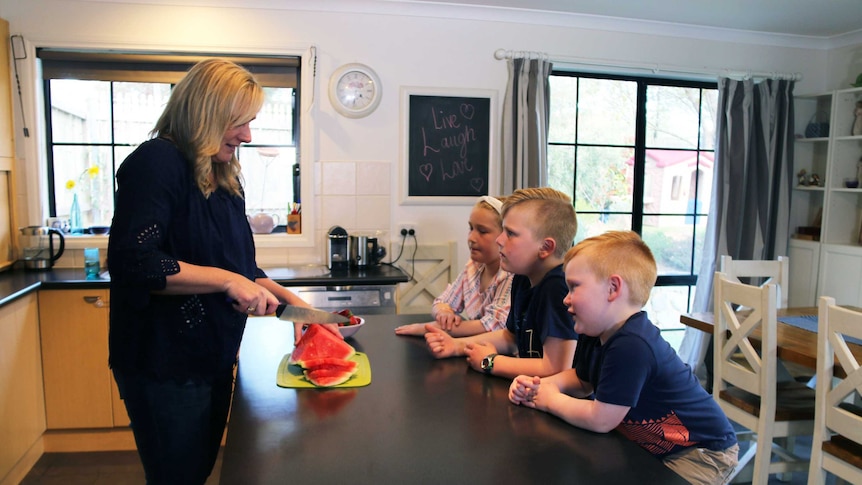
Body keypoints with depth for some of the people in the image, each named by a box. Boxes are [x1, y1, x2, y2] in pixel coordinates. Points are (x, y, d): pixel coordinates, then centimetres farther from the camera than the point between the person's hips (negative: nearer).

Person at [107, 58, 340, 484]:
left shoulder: (223, 177, 11)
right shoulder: (157, 162, -15)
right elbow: (132, 260, -27)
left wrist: (291, 301, 5)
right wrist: (227, 280, -26)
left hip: (214, 359, 8)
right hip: (165, 365, -8)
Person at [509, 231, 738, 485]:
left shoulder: (631, 345, -32)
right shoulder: (595, 334, -3)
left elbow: (600, 420, -29)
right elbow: (581, 380, 13)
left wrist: (551, 400, -13)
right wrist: (541, 385, -5)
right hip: (653, 445, 8)